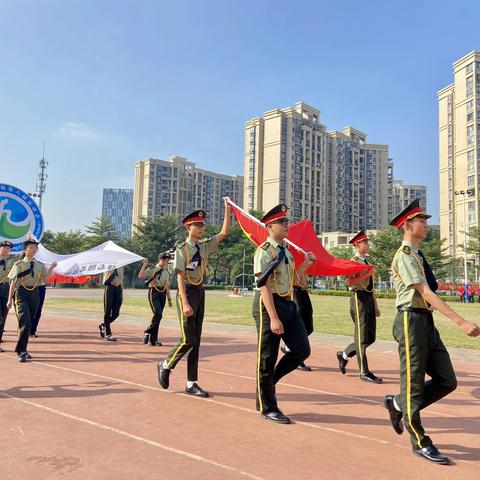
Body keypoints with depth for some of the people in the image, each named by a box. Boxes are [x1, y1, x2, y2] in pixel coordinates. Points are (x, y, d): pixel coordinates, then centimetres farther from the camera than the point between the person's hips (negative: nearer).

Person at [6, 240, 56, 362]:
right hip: (21, 293, -4)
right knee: (25, 322, -15)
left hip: (34, 293, 4)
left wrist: (51, 268, -12)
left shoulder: (40, 265, 7)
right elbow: (13, 282, -2)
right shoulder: (19, 264, -2)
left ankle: (22, 350, 24)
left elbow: (45, 280, -1)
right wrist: (10, 299, -3)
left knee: (28, 323, 11)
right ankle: (21, 351, -6)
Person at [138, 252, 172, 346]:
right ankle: (148, 331, 3)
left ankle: (153, 339, 13)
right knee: (158, 313, -20)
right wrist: (144, 265, -23)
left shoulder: (167, 272, 15)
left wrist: (169, 299, 17)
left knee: (158, 315, 5)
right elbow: (140, 276, -16)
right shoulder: (151, 269, -1)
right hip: (154, 293, -5)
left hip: (163, 294, 5)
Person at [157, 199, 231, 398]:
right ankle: (165, 365, 20)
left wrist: (228, 211, -6)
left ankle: (191, 384, 17)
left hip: (200, 292, 7)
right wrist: (185, 303, -21)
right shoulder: (182, 249, -10)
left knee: (196, 340, 9)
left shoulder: (205, 246, 8)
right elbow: (180, 277, -15)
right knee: (188, 339, -7)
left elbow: (224, 233, 4)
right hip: (187, 292, -7)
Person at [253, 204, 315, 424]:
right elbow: (265, 286, -20)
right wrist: (273, 318, -24)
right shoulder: (264, 251, -13)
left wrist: (306, 264, 11)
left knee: (302, 350, 4)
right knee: (267, 358, 3)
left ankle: (269, 379, 26)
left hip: (289, 304, 8)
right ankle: (267, 408, 18)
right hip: (269, 306, -8)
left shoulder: (286, 250, 13)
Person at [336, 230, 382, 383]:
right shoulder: (354, 262, -9)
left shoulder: (367, 261, 16)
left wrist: (376, 305, 20)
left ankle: (344, 355, 28)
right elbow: (351, 283, -19)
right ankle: (364, 372, 8)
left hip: (369, 299, 9)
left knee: (370, 337, 11)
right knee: (362, 338, -1)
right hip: (359, 298, -9)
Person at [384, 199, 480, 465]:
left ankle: (398, 403, 26)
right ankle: (420, 443, 17)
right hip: (411, 320, -9)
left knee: (447, 381, 9)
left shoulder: (418, 255, 16)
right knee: (414, 382, 3)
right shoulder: (404, 256, -13)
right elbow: (426, 294, -20)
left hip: (426, 321, 9)